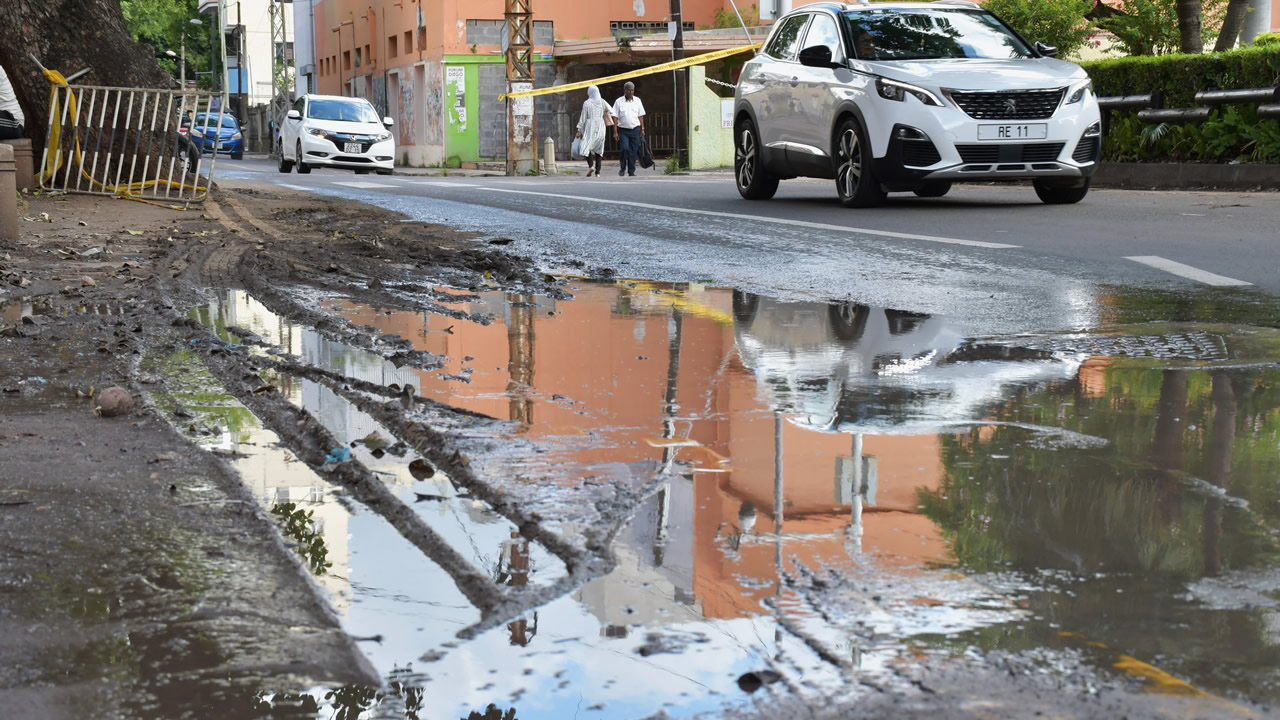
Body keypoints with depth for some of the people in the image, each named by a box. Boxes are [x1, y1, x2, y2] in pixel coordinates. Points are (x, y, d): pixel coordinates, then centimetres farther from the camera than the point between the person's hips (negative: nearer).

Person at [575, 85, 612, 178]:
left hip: (590, 126, -4)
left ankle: (591, 165, -24)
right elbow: (611, 112, 11)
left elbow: (583, 117, -4)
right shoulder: (602, 102, 4)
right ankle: (597, 171, 3)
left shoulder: (587, 103, -6)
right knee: (598, 149, 8)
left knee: (586, 146, 0)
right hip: (600, 127, 4)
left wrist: (579, 130, 0)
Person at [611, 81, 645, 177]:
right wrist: (615, 132, -7)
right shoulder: (619, 102, 0)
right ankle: (622, 168, 6)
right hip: (623, 130, -2)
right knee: (624, 148, -15)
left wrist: (642, 129, 6)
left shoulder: (637, 101, 8)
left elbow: (640, 116, 12)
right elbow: (615, 118, -2)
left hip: (635, 129, 2)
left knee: (633, 152, 0)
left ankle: (631, 171, 8)